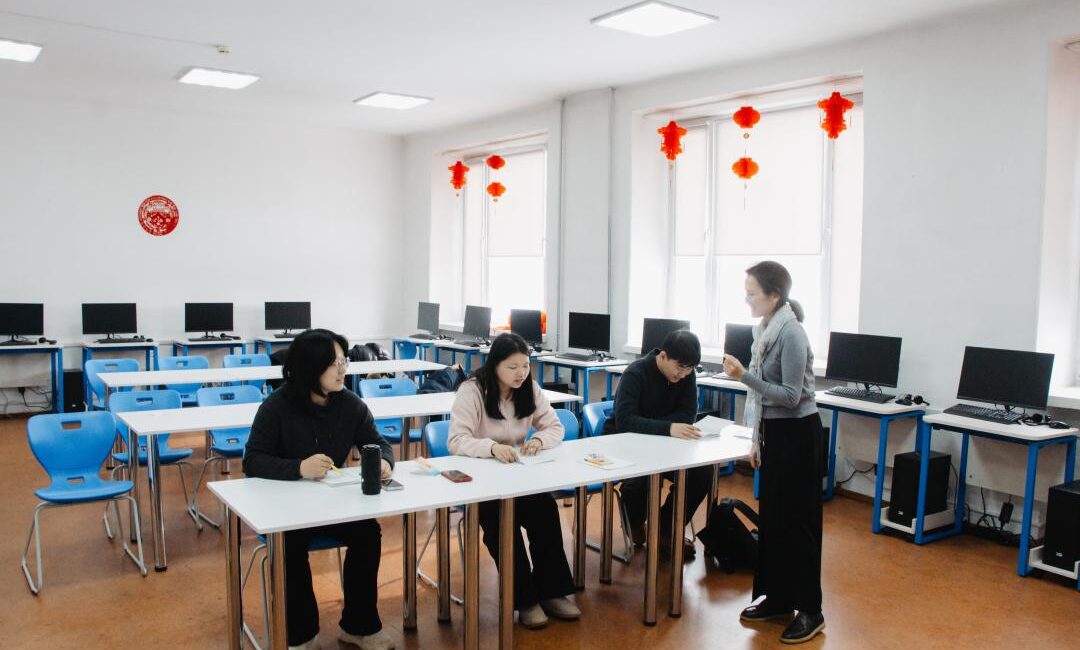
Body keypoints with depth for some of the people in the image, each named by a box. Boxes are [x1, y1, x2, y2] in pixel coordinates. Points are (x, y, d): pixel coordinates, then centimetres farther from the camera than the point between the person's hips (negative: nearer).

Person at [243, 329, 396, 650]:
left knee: (368, 532, -22)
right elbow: (253, 461, -19)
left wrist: (384, 462, -22)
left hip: (334, 501, 3)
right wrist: (298, 468, -37)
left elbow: (378, 443, 3)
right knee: (292, 543, -31)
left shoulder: (351, 404, -5)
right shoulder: (276, 406, -15)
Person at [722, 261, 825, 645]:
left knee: (797, 520, 0)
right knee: (772, 517, 14)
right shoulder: (764, 329, 7)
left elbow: (791, 396, -21)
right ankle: (778, 598, 27)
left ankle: (810, 611, 12)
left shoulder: (791, 333, -19)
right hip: (774, 432, 9)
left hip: (797, 433, -9)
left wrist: (745, 376, -29)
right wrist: (757, 440, 16)